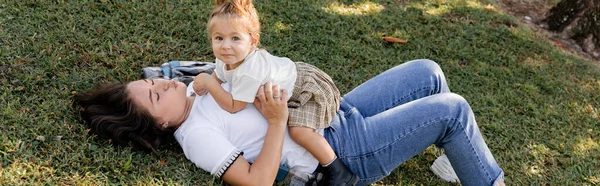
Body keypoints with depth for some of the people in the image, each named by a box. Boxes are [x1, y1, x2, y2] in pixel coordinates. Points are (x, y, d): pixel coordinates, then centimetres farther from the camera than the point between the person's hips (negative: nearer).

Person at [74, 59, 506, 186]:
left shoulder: (195, 90, 5)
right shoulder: (197, 135, -20)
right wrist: (277, 120, -29)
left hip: (337, 113, 9)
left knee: (427, 72, 9)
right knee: (452, 108, -9)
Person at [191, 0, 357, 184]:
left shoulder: (249, 72, -38)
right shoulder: (226, 58, -12)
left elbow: (233, 106, -29)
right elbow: (218, 76, 8)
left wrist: (208, 83, -25)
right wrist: (204, 84, -13)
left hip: (309, 87, -9)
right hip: (294, 73, 9)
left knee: (299, 131, -27)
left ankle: (341, 172, -13)